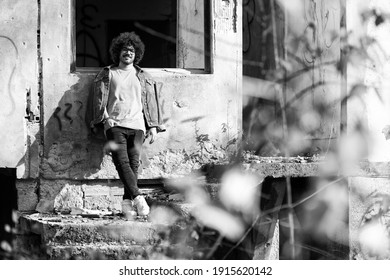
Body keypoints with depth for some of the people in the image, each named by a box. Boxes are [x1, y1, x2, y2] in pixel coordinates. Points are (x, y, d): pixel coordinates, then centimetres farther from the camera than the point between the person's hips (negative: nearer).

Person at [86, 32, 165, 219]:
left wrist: (153, 126, 9)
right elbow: (99, 97, 9)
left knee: (134, 162, -10)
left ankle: (127, 202, -11)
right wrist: (105, 118, -6)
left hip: (136, 124, 2)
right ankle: (137, 198, -28)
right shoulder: (107, 74, 15)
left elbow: (150, 102, 18)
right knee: (121, 161, -19)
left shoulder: (143, 77, 20)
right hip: (114, 124, -2)